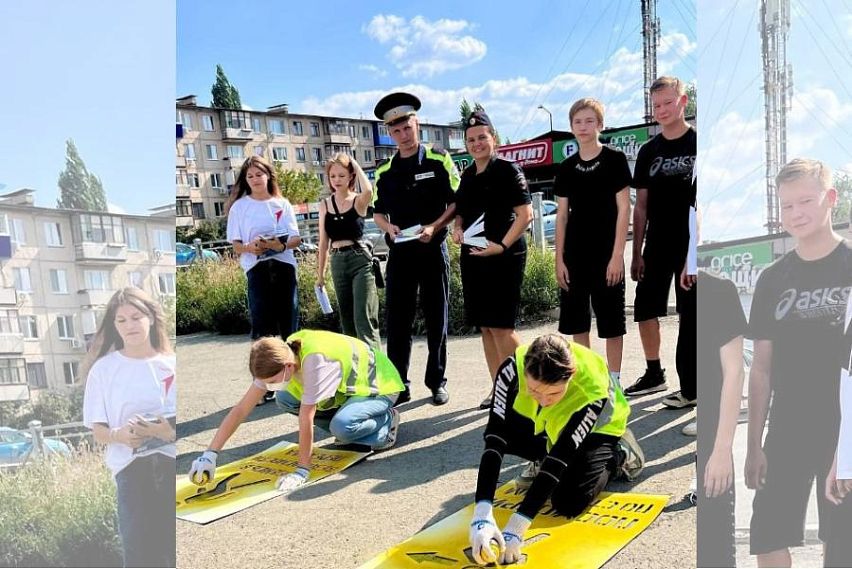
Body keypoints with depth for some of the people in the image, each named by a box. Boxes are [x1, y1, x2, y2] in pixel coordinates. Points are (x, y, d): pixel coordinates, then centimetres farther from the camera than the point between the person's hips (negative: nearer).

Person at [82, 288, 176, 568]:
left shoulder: (171, 365, 7)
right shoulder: (104, 368, 7)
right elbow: (98, 431, 6)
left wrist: (171, 432, -14)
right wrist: (119, 435, -17)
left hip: (173, 464, 1)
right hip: (132, 469, 0)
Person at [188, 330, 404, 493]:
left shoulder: (314, 360, -39)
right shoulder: (278, 359, -16)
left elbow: (306, 418, -35)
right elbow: (241, 408, -15)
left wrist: (302, 471, -29)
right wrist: (210, 454, -19)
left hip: (378, 386, -8)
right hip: (345, 387, 8)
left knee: (341, 427, -35)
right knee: (284, 398, -8)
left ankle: (386, 422, -4)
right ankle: (348, 430, 5)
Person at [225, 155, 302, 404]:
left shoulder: (282, 204, 11)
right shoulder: (239, 206, 6)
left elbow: (296, 238, 8)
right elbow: (236, 245, 3)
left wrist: (281, 244, -14)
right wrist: (251, 247, -19)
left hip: (284, 267, 2)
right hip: (258, 270, -2)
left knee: (289, 324, 7)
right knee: (262, 327, -3)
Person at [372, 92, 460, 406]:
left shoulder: (439, 160, -1)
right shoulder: (384, 171, 9)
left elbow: (457, 202, -3)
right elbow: (377, 212, 15)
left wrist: (434, 227, -18)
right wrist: (389, 227, -7)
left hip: (433, 250, -2)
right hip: (399, 253, 3)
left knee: (437, 320, 6)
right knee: (397, 321, 2)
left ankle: (437, 382, 18)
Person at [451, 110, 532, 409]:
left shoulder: (508, 170, -5)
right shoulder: (467, 176, 14)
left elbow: (525, 213, -11)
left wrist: (502, 245, -19)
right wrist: (457, 229, 2)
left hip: (504, 256, -7)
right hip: (473, 257, 7)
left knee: (501, 326, -9)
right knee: (485, 326, 9)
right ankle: (498, 387, 20)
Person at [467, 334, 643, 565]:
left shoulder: (592, 391, -42)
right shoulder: (514, 368, -38)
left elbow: (558, 460, -41)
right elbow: (495, 440, -41)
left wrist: (514, 529, -46)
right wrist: (482, 517, -50)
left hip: (597, 427, -3)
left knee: (568, 502, -18)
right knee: (502, 430, -21)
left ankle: (618, 454, 8)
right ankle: (548, 457, 8)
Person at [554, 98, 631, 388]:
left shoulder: (614, 159, -3)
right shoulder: (566, 168, 8)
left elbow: (624, 209, -7)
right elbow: (562, 215, 8)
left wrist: (617, 254, -13)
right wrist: (559, 259, 3)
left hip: (606, 253, -4)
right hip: (575, 254, 4)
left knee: (611, 319, 3)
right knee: (576, 319, 9)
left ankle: (613, 380, 15)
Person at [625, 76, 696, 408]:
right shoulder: (648, 151, 10)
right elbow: (641, 206, 10)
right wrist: (637, 252, 5)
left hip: (692, 244, -4)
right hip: (657, 245, 5)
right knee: (645, 309, 8)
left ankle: (691, 387, 11)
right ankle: (654, 374, 26)